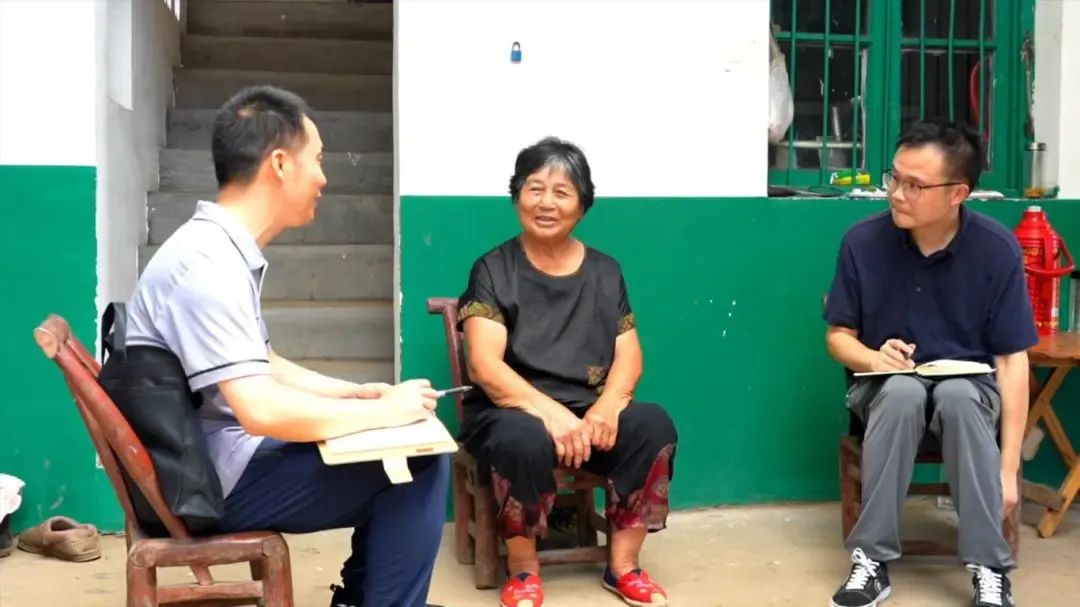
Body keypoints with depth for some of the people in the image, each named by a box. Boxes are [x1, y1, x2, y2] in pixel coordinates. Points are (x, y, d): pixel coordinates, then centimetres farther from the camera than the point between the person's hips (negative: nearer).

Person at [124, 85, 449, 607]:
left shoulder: (225, 250, 7)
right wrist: (384, 411, -19)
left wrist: (354, 393, 7)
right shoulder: (207, 262, -24)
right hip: (218, 478, -10)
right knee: (418, 466, -14)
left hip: (226, 455, 10)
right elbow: (260, 408, -30)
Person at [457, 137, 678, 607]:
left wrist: (607, 406, -19)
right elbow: (485, 365, -13)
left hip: (589, 413, 3)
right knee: (524, 440, -37)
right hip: (512, 412, -3)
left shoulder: (605, 272, 9)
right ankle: (523, 568, -11)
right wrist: (551, 412, -27)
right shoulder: (493, 270, -2)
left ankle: (622, 566, -9)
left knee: (654, 425, -25)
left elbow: (628, 355, 3)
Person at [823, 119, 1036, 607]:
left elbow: (1012, 359, -11)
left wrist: (1009, 466, -17)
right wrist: (874, 358, -24)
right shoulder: (863, 241, -11)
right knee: (902, 391, -36)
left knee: (956, 395, -37)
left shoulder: (997, 249, -13)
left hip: (968, 383, 0)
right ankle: (872, 561, -26)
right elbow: (838, 335, 1)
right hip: (888, 384, 1)